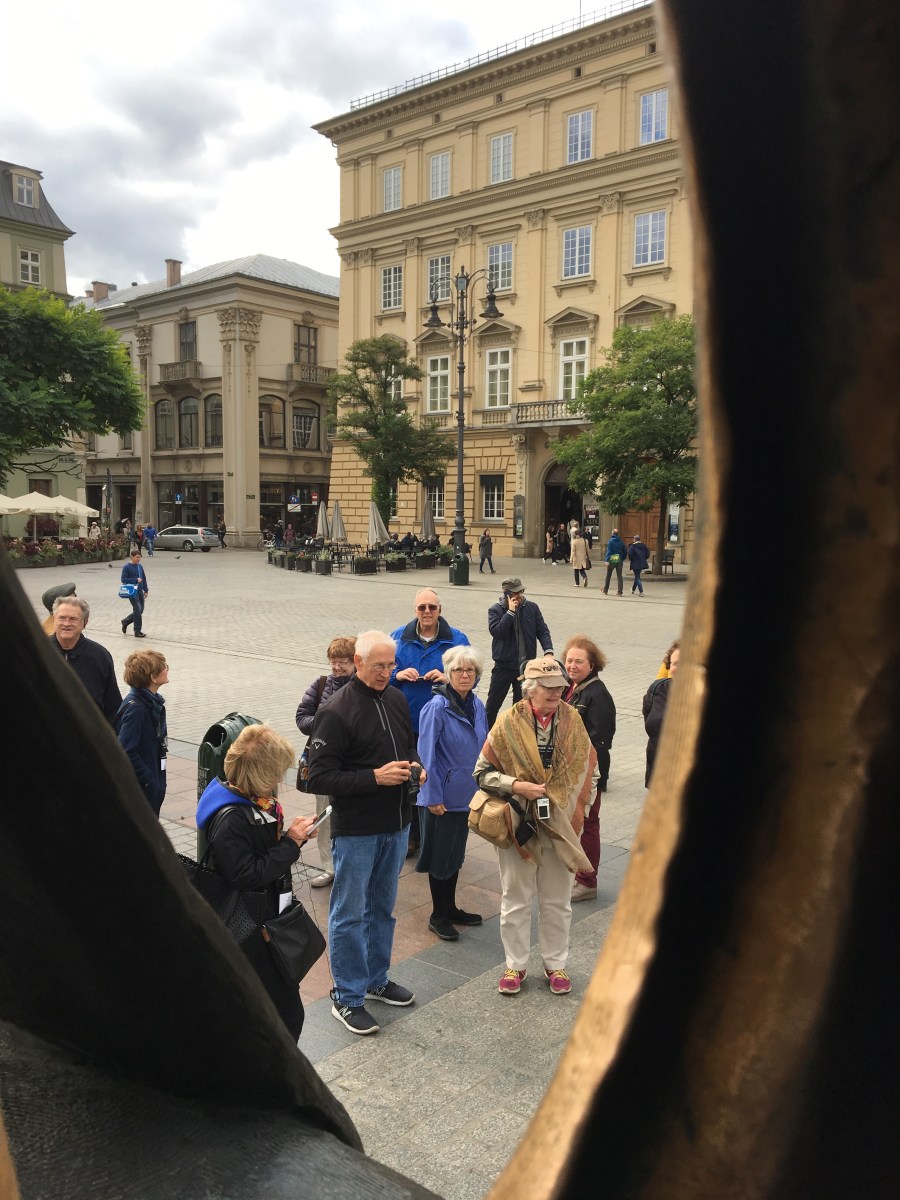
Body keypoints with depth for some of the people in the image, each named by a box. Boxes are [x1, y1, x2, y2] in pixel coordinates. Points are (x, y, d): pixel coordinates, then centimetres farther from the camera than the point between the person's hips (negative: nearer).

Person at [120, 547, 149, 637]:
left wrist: (146, 590, 12)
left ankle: (125, 622, 32)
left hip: (140, 591, 7)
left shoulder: (139, 566, 9)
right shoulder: (127, 567, -9)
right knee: (138, 611, -7)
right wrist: (136, 580, -18)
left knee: (140, 611, 11)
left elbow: (144, 578, 15)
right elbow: (123, 579, -12)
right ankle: (137, 631, 4)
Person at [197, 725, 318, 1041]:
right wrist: (290, 843, -22)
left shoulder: (257, 799, 1)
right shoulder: (230, 819, -27)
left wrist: (294, 835, -4)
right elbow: (247, 875, -27)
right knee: (286, 1012, 0)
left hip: (270, 915, 10)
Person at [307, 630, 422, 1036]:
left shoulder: (397, 699, 4)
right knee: (349, 914, 6)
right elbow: (320, 777, -19)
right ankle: (347, 998, 21)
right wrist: (375, 777, -25)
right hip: (355, 830, -7)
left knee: (382, 907, 21)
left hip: (396, 825, 7)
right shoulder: (336, 712, -17)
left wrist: (416, 767, -3)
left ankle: (376, 979, 38)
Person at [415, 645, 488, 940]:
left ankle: (450, 908, 35)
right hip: (442, 798, -7)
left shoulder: (477, 706, 2)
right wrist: (433, 796, -17)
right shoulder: (437, 707, -19)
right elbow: (427, 755, -18)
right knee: (440, 856, 7)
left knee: (456, 853, 19)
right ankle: (438, 916, 23)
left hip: (466, 794, 7)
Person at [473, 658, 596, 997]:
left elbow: (588, 769, 7)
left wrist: (578, 810, -1)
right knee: (515, 899, 12)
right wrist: (517, 785, -21)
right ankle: (515, 965, 29)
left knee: (557, 901, 15)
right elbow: (482, 772, -6)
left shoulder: (572, 720, -3)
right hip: (520, 826, -2)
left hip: (560, 827, 2)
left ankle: (555, 963, 33)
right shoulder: (508, 724, -11)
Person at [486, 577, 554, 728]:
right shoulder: (495, 610, -6)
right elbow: (496, 631, -21)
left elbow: (542, 631, 0)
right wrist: (510, 612, -20)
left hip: (526, 665, 3)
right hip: (504, 665, -2)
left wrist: (548, 651, -15)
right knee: (493, 703, 5)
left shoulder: (532, 608, 1)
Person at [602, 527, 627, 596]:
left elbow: (608, 551, -14)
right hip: (619, 561, 3)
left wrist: (607, 560, -19)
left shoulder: (610, 541, -7)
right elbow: (624, 552, 10)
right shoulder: (621, 542, 6)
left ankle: (605, 591, 17)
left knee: (608, 576, 9)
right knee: (619, 576, 4)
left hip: (612, 560, -3)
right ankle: (620, 592, -1)